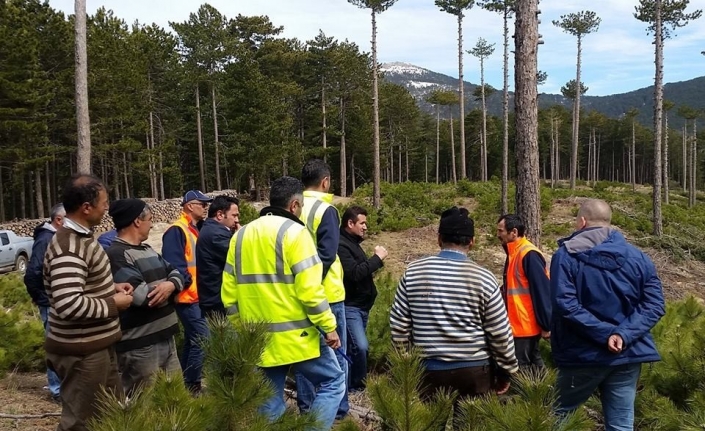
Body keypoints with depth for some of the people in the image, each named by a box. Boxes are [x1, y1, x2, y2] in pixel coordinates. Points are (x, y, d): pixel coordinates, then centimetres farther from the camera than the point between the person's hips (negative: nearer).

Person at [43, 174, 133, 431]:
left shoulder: (81, 238, 9)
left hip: (98, 345, 10)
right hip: (80, 351, -10)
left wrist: (111, 288, 5)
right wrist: (114, 304, -20)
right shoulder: (69, 249, -24)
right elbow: (69, 305, -33)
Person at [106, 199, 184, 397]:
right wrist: (163, 289, -4)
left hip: (165, 338, 9)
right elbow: (142, 294, -24)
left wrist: (171, 285, -14)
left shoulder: (148, 250, 16)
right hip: (140, 346, -9)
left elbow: (176, 273, 10)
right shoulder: (116, 255, -16)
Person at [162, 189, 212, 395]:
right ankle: (192, 386, 0)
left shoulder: (194, 229, 16)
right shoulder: (177, 231, -15)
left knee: (192, 340, 15)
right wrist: (188, 282, -17)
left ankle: (186, 384, 25)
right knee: (202, 340, -10)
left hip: (195, 296, 10)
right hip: (188, 297, -10)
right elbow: (174, 265, -24)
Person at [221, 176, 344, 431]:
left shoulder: (241, 235, 10)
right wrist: (329, 327, -8)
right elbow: (309, 290, -17)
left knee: (270, 400, 16)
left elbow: (229, 294, 11)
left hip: (259, 339, 6)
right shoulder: (293, 231, -10)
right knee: (333, 382, 9)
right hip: (296, 335, -6)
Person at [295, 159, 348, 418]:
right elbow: (326, 254, -20)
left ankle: (305, 407, 21)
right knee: (334, 353, 6)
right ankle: (338, 410, 12)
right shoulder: (325, 210, -12)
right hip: (325, 292, -6)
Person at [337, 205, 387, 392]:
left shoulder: (353, 243, 16)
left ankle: (350, 385, 18)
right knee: (360, 346, -18)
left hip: (361, 306, 10)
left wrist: (377, 259, 3)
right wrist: (377, 258, -19)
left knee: (353, 347, 11)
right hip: (349, 306, -10)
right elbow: (355, 273, -26)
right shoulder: (341, 245, -16)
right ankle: (358, 385, -3)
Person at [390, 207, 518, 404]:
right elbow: (500, 334, -3)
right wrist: (506, 371, 11)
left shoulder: (413, 272, -3)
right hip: (474, 370, -1)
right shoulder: (483, 278, -7)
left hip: (429, 370, 1)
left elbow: (399, 325, 2)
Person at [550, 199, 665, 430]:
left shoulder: (566, 255, -7)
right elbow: (654, 305, -3)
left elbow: (566, 305, -19)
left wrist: (606, 333, -17)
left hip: (583, 355, -3)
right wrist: (624, 334, -13)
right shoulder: (638, 257, 6)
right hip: (628, 354, 4)